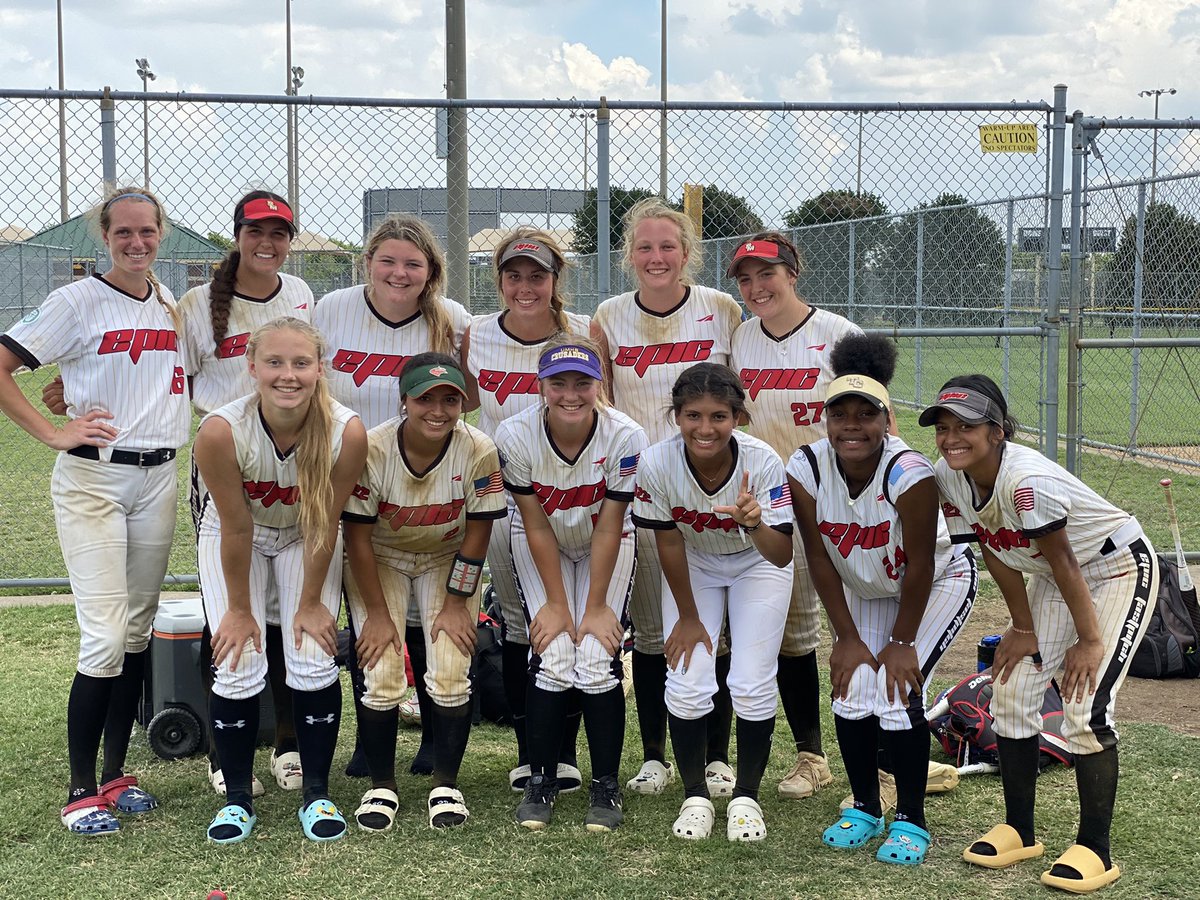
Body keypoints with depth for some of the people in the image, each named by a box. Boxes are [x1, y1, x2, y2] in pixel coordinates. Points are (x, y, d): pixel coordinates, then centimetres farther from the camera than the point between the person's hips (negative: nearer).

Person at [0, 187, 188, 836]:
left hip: (158, 479, 6)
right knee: (105, 639, -10)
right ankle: (80, 790, 1)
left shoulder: (173, 305, 10)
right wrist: (54, 434, -13)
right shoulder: (78, 302, -7)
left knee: (136, 634, 10)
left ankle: (115, 775, 21)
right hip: (92, 479, -6)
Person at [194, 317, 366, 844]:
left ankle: (318, 795, 7)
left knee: (314, 661, -10)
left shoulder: (346, 432, -31)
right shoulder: (221, 431, -33)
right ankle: (237, 799, 8)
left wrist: (310, 604, -9)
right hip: (232, 537, 0)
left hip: (306, 539, 1)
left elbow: (323, 527, -18)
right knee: (237, 667, -10)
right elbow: (237, 528, -22)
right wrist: (239, 609, -12)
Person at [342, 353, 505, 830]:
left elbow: (477, 534, -13)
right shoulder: (372, 449, -26)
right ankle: (381, 785, 8)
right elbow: (358, 536, -17)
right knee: (382, 677, -12)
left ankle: (446, 784, 7)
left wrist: (455, 604, -11)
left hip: (447, 561, 1)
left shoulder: (479, 451, -25)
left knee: (451, 674, -12)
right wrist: (377, 613, -15)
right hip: (381, 559, 0)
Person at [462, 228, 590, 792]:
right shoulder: (477, 336, -2)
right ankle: (526, 750, 19)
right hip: (505, 493, 2)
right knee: (517, 622, 8)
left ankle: (565, 747, 16)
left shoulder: (584, 334, -7)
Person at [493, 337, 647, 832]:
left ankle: (606, 786, 1)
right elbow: (536, 526, -17)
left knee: (599, 658, -14)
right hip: (540, 545, 0)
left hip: (606, 546, 0)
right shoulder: (516, 435, -26)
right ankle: (540, 780, 3)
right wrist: (556, 602, -14)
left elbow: (607, 528, -19)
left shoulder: (625, 436, -28)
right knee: (552, 658, -14)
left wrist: (596, 606, -15)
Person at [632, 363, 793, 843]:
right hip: (694, 567, 1)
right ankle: (695, 795, 12)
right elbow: (669, 542, -15)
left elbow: (782, 556, -33)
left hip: (756, 565, -1)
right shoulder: (657, 463, -30)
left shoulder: (764, 462, -33)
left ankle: (746, 796, 13)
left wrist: (755, 524, -54)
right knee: (687, 683, -10)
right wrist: (687, 616, -5)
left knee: (752, 685, -9)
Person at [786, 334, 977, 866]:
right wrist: (847, 637, -10)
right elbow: (819, 559, -12)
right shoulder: (806, 469, -22)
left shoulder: (908, 474, -34)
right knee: (852, 694, -7)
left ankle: (911, 820, 3)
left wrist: (903, 642, -15)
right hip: (864, 591, 4)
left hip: (939, 584, -4)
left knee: (897, 695, -16)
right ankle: (864, 807, 16)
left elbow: (919, 566, -24)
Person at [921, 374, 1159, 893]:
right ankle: (1020, 831, 17)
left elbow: (1063, 562, -26)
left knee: (1086, 705, -16)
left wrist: (1089, 640, -18)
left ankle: (1095, 850, -4)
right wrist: (1023, 628, 1)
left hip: (1118, 569, -8)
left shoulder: (1026, 480, -35)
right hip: (1049, 577, 8)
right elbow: (996, 555, -3)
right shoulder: (949, 479, -13)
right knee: (1011, 693, 4)